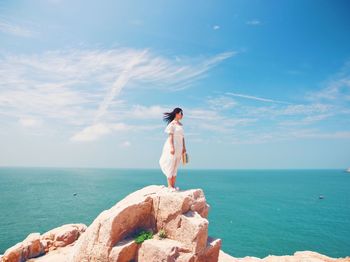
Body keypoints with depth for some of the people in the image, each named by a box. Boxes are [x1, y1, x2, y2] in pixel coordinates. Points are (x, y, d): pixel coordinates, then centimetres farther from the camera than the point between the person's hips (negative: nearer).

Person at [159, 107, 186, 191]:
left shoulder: (181, 124, 15)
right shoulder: (172, 124, -8)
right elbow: (170, 136, -14)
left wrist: (184, 147, 13)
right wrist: (172, 147, -21)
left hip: (179, 148, 8)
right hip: (172, 146, -8)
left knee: (176, 167, 10)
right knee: (171, 165, -3)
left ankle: (173, 185, 16)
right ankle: (169, 185, 3)